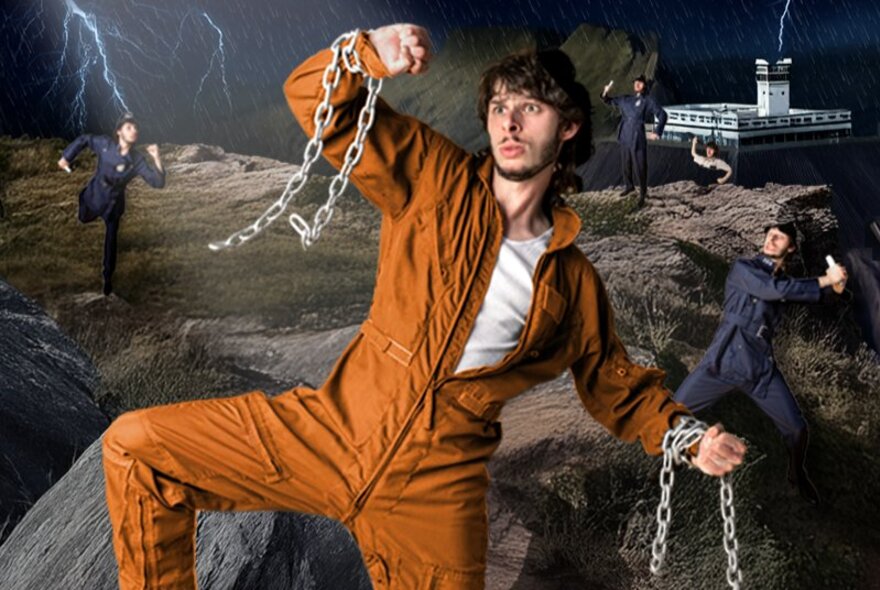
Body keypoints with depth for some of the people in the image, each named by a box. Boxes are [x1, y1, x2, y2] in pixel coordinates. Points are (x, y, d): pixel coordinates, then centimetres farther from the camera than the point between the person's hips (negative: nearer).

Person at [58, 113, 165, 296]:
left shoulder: (137, 160, -21)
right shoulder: (105, 144, -22)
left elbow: (158, 182, -25)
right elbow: (83, 140, -5)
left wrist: (157, 159, -37)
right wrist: (66, 157, -6)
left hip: (114, 204, -1)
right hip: (94, 196, 1)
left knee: (111, 242, 6)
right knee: (84, 219, 30)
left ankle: (108, 278, 25)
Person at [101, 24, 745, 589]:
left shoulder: (574, 283, 7)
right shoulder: (435, 179, 1)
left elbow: (617, 385, 18)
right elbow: (313, 98, -3)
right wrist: (369, 53, -24)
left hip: (433, 488, 1)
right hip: (332, 426, 0)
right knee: (137, 444, -8)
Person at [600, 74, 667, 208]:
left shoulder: (648, 100, -5)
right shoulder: (626, 99, 10)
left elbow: (662, 115, -6)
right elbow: (609, 101, 19)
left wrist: (657, 132, -13)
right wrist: (605, 93, -3)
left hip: (638, 139, -6)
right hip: (625, 138, 6)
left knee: (640, 167, -1)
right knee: (625, 164, 19)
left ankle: (642, 193, 14)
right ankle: (629, 186, 42)